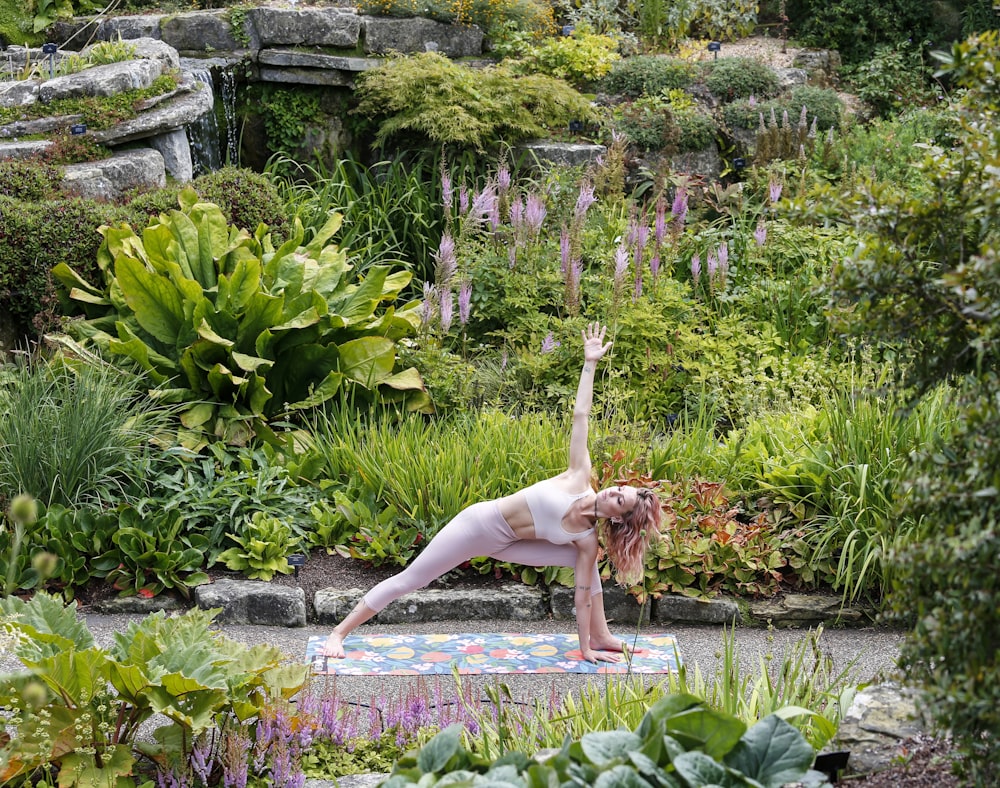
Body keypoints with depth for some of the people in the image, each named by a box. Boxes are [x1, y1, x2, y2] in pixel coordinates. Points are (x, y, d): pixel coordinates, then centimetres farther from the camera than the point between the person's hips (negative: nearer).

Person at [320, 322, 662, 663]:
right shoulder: (579, 478, -20)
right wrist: (590, 363, -20)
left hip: (503, 543, 3)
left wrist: (587, 648, -8)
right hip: (479, 523, -3)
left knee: (584, 560, -9)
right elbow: (580, 415, -19)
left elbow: (583, 592, -7)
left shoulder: (587, 538, -13)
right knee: (408, 580, -1)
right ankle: (339, 633, 10)